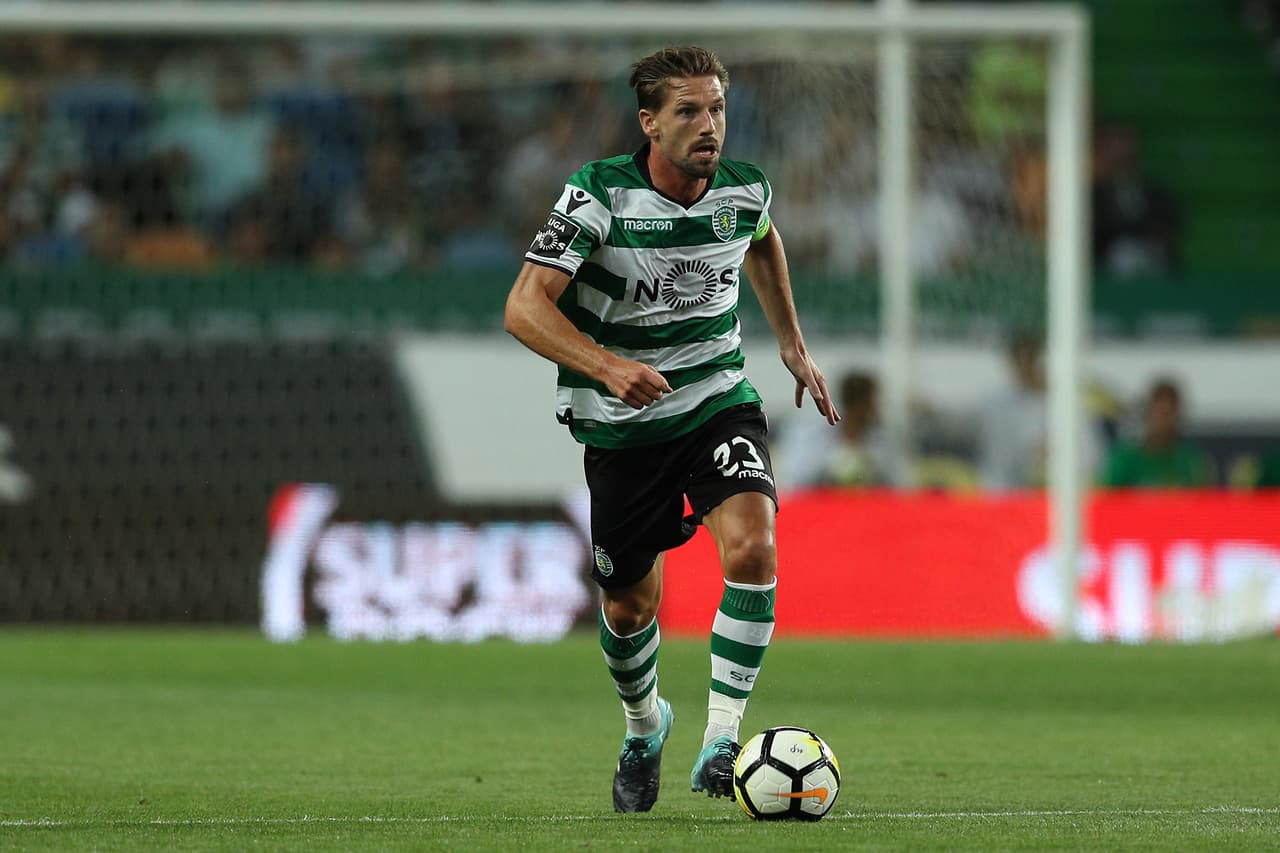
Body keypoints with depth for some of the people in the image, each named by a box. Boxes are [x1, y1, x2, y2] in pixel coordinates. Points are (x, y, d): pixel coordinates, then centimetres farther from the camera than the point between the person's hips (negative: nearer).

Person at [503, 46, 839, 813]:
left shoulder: (746, 190, -6)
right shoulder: (598, 195, -19)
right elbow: (525, 307, -26)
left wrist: (793, 344, 24)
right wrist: (606, 366, -41)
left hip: (718, 400, 1)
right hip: (621, 425, -1)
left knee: (753, 548, -25)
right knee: (631, 605, 10)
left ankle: (723, 739, -19)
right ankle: (645, 725, 42)